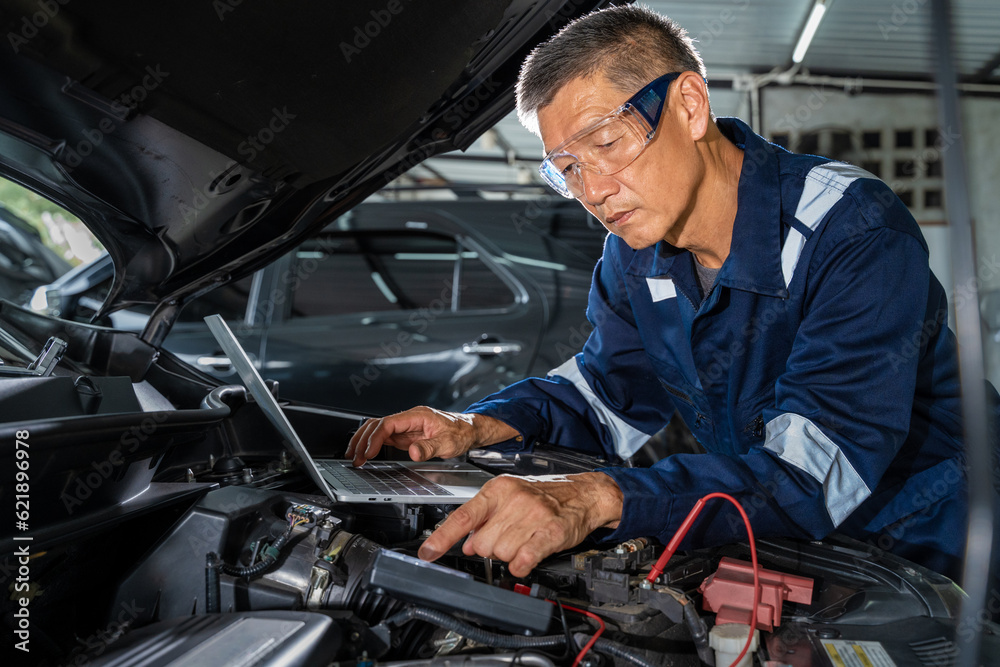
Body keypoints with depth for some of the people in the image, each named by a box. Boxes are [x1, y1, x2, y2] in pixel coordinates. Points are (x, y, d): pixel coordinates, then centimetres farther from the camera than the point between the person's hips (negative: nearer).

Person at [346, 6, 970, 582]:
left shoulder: (858, 235, -25)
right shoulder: (637, 248, -3)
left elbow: (821, 472, -34)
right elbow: (607, 390, 9)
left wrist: (600, 498, -47)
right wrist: (479, 427, -10)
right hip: (765, 550, 5)